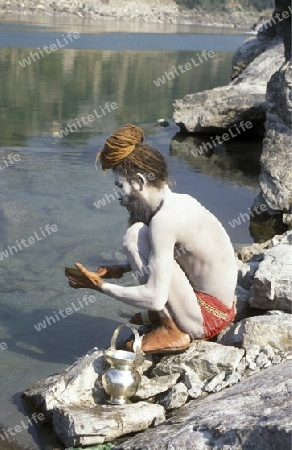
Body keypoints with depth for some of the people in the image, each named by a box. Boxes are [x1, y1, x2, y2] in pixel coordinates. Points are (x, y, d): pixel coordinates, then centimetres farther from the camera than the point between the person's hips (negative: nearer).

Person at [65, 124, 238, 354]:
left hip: (207, 319, -9)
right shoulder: (182, 201, 4)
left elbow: (154, 297, -25)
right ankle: (166, 313, 13)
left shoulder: (164, 218, -24)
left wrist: (100, 285, -11)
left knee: (135, 235, -16)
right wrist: (121, 269, 11)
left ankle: (172, 331, -9)